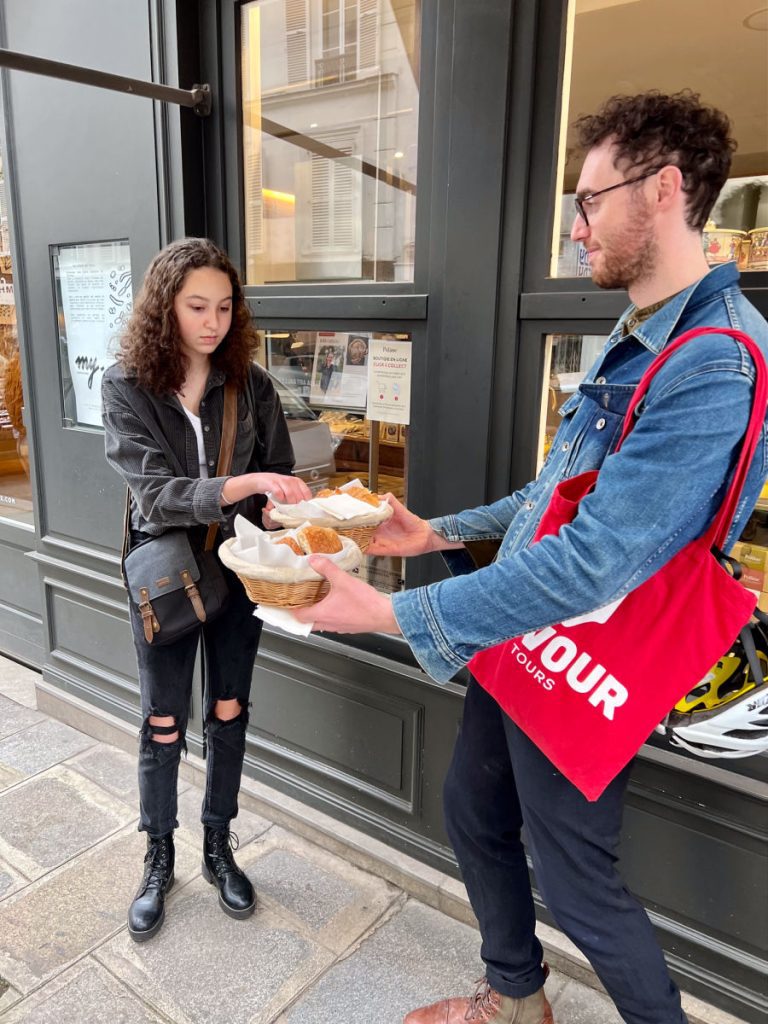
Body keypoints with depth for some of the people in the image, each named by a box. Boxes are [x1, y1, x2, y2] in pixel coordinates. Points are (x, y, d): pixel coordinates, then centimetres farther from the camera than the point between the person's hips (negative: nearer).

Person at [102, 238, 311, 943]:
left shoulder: (250, 385, -5)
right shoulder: (126, 386, -12)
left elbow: (282, 485, -1)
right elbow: (156, 494, -22)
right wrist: (244, 484, -36)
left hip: (237, 569, 2)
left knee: (229, 713, 14)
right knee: (164, 725, 10)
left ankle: (219, 847, 37)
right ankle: (159, 860, 34)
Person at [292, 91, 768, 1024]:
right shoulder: (635, 342, 8)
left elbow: (589, 563, -31)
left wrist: (392, 613, -27)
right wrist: (440, 533, 9)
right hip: (515, 649, 9)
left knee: (577, 885, 11)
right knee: (473, 815, 23)